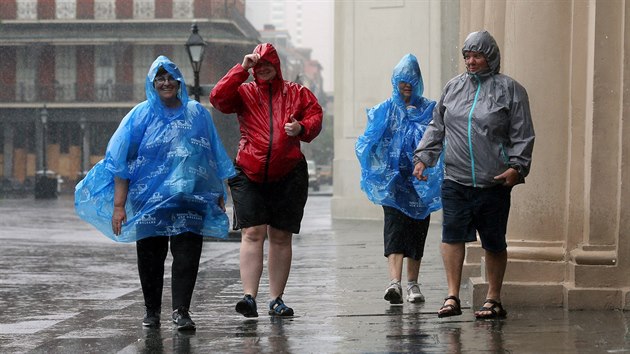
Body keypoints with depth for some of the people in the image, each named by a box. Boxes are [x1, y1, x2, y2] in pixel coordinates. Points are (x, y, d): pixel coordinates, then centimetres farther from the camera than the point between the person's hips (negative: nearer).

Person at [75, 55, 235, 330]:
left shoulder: (198, 114, 8)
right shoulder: (141, 116, 2)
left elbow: (215, 160, 14)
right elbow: (121, 162, -1)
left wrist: (220, 196, 11)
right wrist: (119, 205, -8)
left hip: (190, 198, 0)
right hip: (149, 200, 0)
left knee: (187, 255, -10)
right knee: (150, 256, 6)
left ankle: (181, 311, -9)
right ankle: (152, 310, 19)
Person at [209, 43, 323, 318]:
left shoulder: (296, 93, 13)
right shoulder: (245, 92, 8)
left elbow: (315, 115, 9)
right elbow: (218, 98, -8)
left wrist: (302, 128, -13)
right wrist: (241, 69, -10)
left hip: (288, 175, 2)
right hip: (249, 174, -2)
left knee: (281, 237, 7)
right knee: (252, 233, -12)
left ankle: (276, 299, 13)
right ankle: (249, 296, -17)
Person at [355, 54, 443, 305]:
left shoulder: (430, 110, 7)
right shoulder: (384, 111, 8)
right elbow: (368, 143, 0)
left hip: (420, 179, 1)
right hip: (393, 179, -1)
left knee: (417, 230, 6)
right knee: (395, 227, -13)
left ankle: (413, 284, 17)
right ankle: (395, 282, -24)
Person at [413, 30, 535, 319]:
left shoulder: (510, 90, 2)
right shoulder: (454, 87, 13)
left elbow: (522, 135, 0)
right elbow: (437, 127, 19)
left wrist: (517, 167, -11)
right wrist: (423, 157, 10)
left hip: (494, 183, -3)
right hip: (455, 179, 3)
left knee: (494, 242, 6)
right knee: (452, 235, -6)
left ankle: (493, 300, 15)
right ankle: (452, 297, -2)